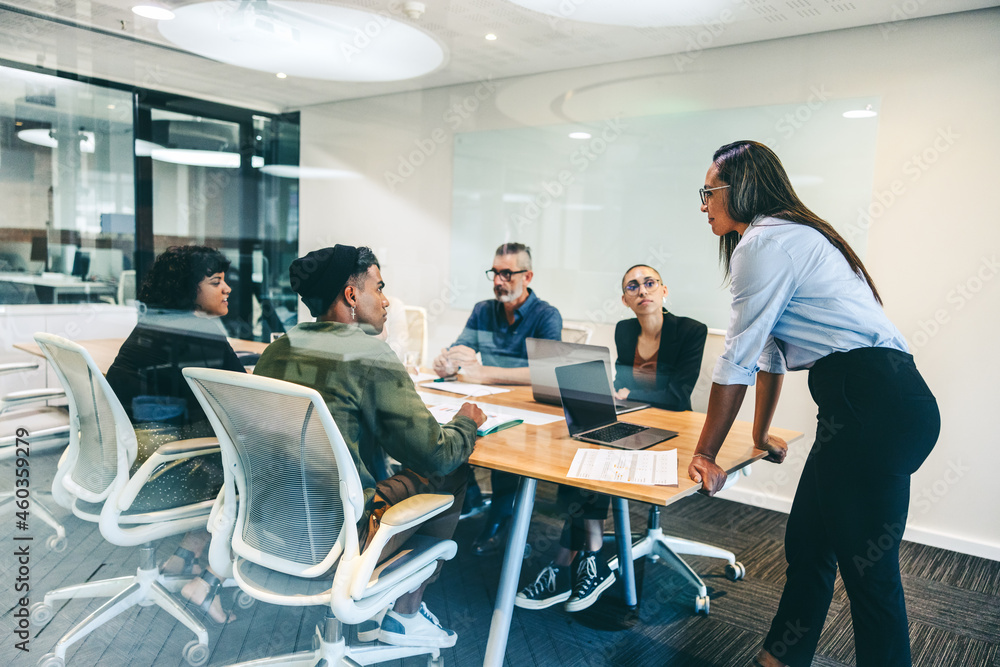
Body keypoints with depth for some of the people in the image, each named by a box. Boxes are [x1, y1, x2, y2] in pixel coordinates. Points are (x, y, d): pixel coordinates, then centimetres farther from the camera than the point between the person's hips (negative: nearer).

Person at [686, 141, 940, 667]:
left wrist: (705, 454, -3)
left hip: (875, 407, -10)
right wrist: (761, 435, 33)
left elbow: (737, 361, -11)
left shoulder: (765, 241, -10)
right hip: (883, 405, 10)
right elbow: (770, 350, 27)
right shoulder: (789, 237, 22)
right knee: (807, 544, 19)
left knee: (867, 570, 0)